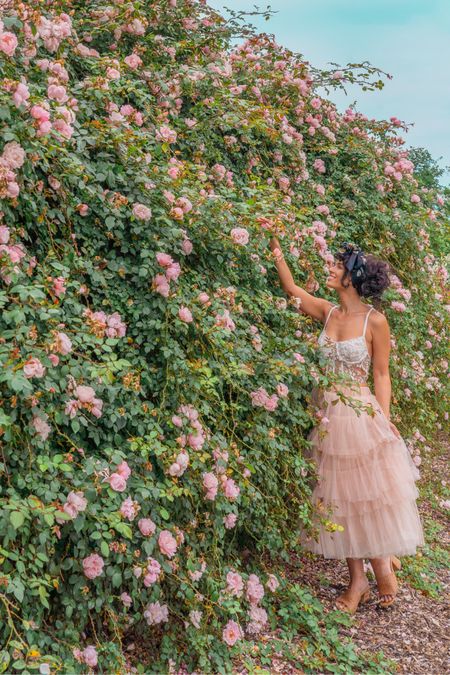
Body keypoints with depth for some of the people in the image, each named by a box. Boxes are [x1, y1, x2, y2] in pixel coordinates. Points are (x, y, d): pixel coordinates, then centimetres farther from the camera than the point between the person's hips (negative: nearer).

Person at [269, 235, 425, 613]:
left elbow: (381, 374, -6)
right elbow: (291, 290, 14)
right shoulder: (328, 312, 4)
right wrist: (277, 252, 10)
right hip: (327, 415, 6)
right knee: (338, 498, 8)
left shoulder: (375, 321, -9)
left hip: (360, 415, -5)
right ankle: (358, 580, 18)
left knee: (367, 496, 1)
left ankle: (383, 564, 24)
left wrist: (384, 420, -12)